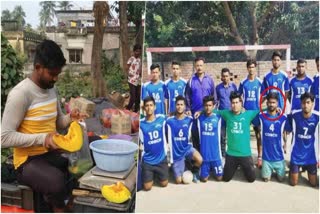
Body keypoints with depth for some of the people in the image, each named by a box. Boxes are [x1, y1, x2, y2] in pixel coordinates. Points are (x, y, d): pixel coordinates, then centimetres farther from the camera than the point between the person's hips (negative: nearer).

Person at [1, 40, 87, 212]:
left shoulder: (51, 89, 6)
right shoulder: (20, 94, -18)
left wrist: (69, 119, -6)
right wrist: (42, 138, -26)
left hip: (52, 154, 7)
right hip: (28, 161, -7)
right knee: (57, 182, -33)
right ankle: (58, 208, -2)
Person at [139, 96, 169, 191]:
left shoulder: (161, 118, -8)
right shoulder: (140, 123, -11)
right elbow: (141, 142, -3)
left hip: (161, 158, 1)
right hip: (147, 160, -1)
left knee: (164, 184, 11)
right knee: (147, 187, 3)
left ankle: (156, 174, 40)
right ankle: (152, 175, 33)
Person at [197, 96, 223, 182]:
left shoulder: (218, 117, -2)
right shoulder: (200, 118, -1)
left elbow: (218, 135, 9)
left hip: (215, 153, 0)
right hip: (204, 153, 0)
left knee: (219, 177, 6)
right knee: (204, 178, 5)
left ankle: (214, 168, 35)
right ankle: (208, 170, 34)